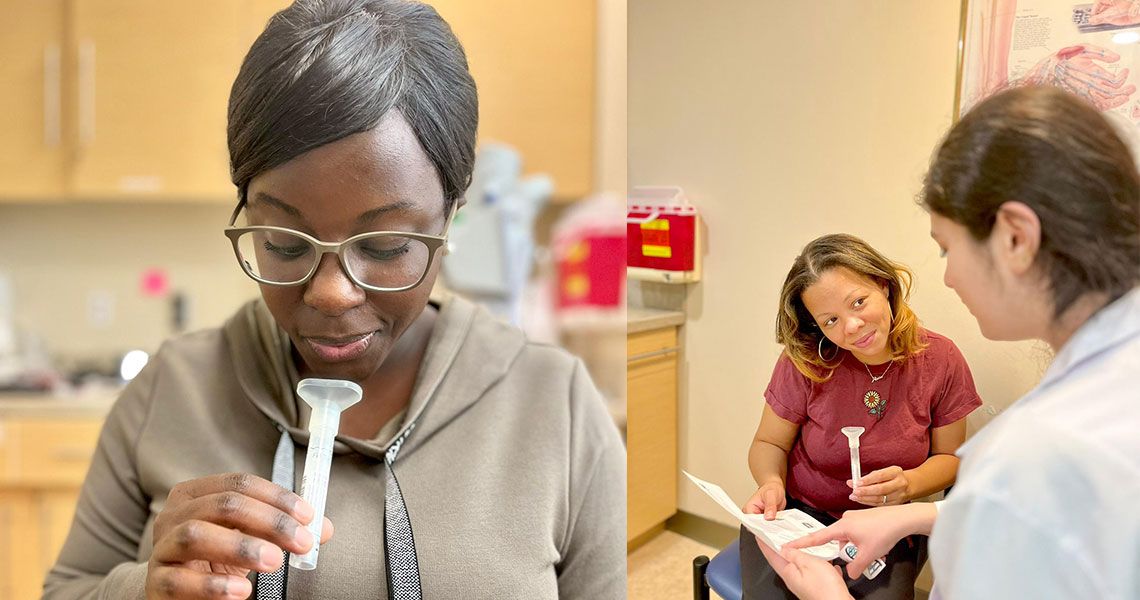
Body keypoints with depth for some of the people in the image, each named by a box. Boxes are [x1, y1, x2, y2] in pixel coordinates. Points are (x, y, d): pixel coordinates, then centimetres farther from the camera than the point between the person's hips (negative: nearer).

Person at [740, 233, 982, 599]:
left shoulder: (941, 360, -9)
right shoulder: (805, 361, -13)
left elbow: (949, 456, 3)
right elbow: (769, 444, 0)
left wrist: (910, 484, -19)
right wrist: (771, 483, -24)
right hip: (796, 514, -1)